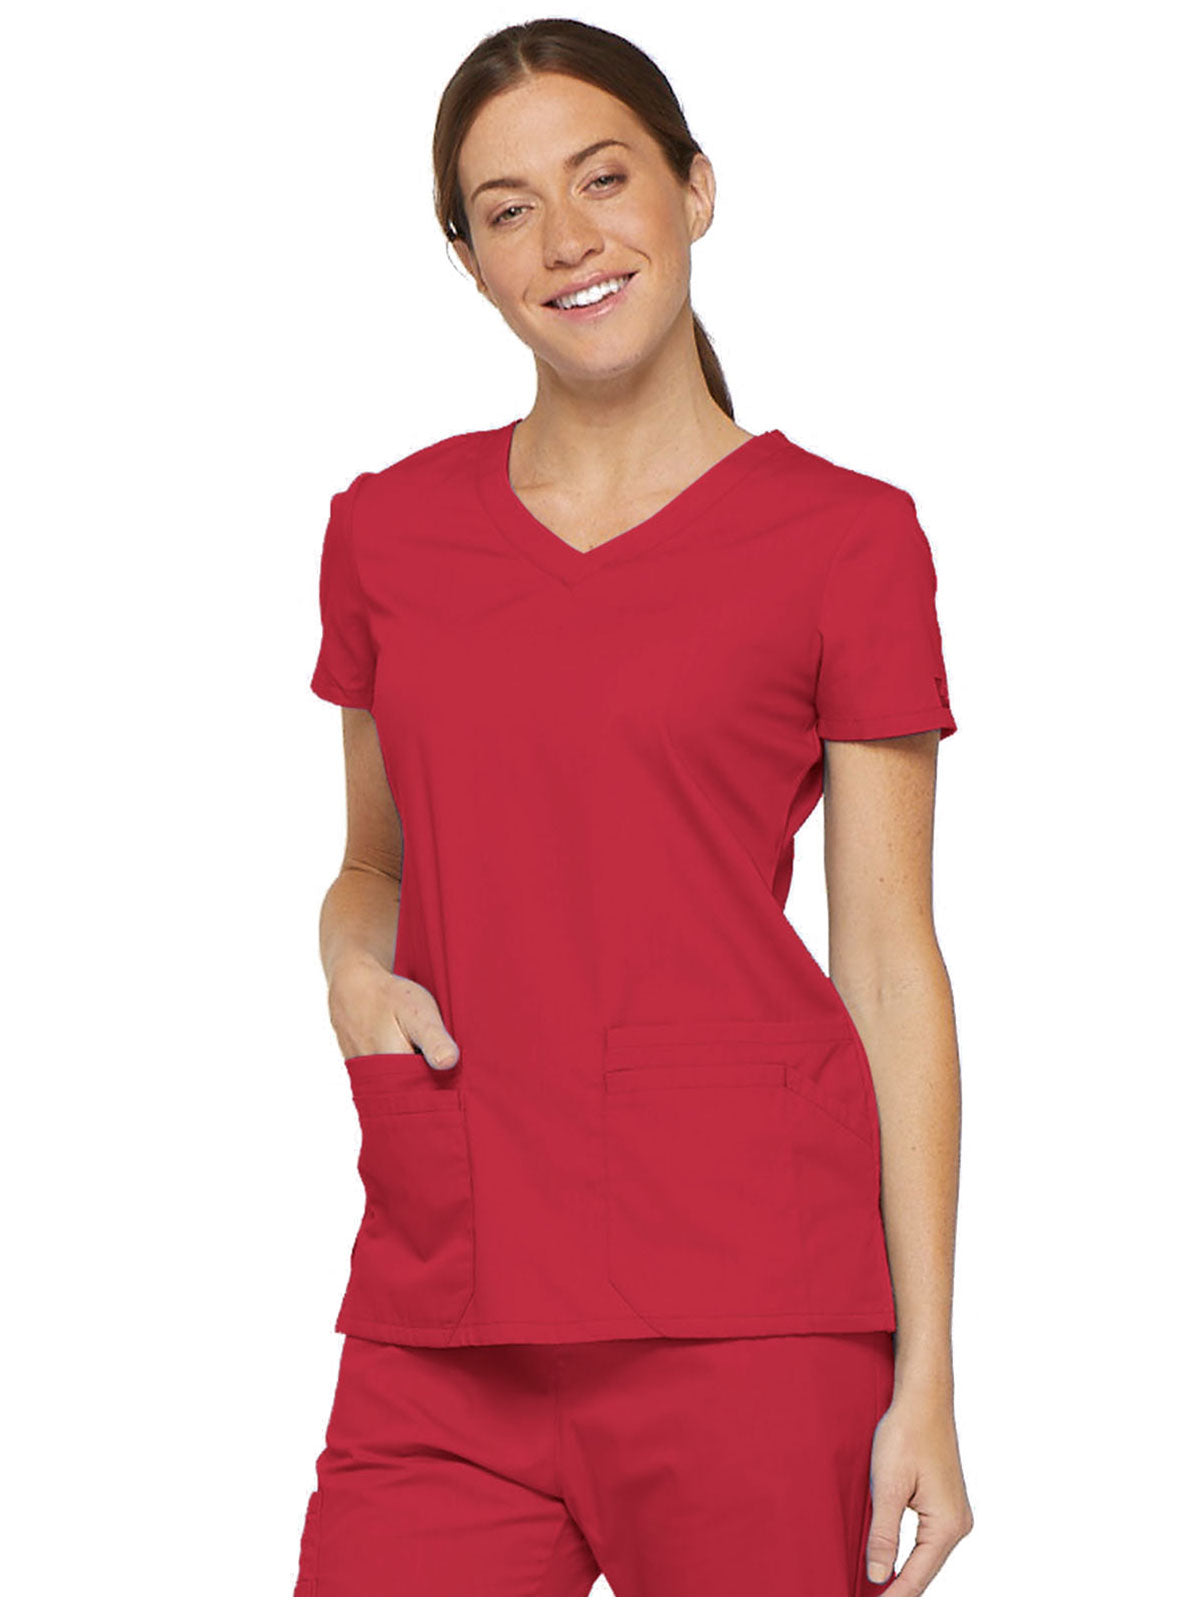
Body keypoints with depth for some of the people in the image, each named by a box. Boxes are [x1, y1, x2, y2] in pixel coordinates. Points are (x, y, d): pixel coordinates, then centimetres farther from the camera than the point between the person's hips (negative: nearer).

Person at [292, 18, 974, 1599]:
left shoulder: (844, 537, 1)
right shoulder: (389, 529, 12)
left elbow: (890, 962, 0)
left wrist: (926, 1381, -4)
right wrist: (352, 961, 0)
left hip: (745, 1296, -3)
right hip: (445, 1324, 3)